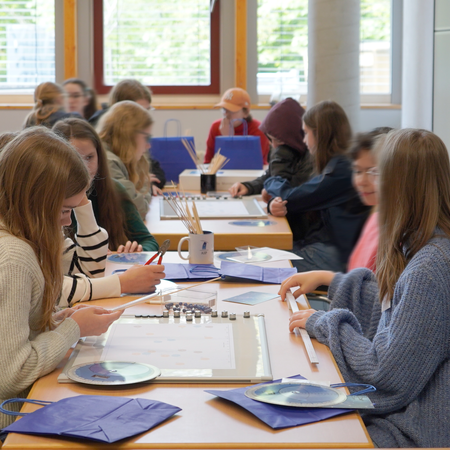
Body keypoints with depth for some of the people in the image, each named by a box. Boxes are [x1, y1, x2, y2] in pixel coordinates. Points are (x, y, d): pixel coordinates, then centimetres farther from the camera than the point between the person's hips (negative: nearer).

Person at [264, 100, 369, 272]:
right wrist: (276, 204, -11)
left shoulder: (342, 168, -17)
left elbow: (292, 198, -14)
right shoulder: (337, 163, 15)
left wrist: (271, 183, 8)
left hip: (334, 255, -9)